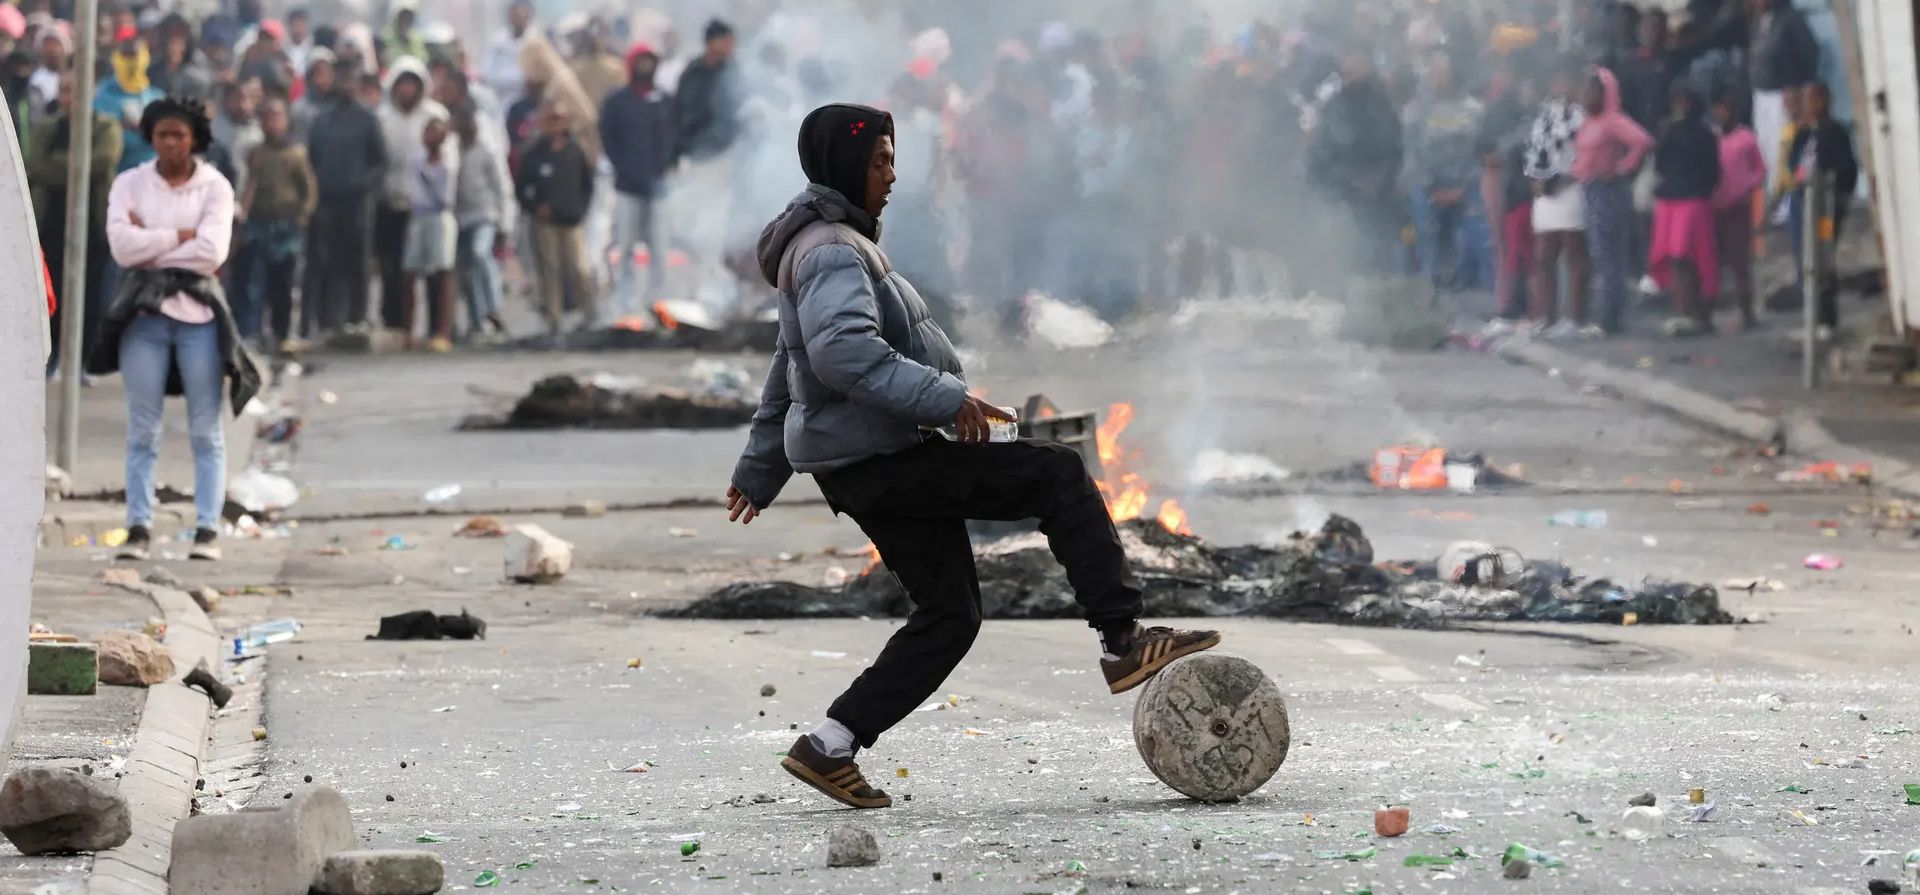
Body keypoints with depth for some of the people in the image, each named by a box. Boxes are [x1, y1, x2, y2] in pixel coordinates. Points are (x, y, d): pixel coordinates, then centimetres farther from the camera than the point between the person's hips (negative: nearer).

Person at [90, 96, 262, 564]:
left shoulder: (214, 187, 2)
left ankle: (208, 529, 2)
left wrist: (151, 249, -8)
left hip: (198, 310, -1)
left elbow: (212, 253, -12)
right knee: (142, 429, 2)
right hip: (144, 311, 1)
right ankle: (138, 527, 4)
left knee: (206, 430, 0)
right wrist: (179, 236, -9)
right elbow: (122, 245, -9)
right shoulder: (130, 183, 6)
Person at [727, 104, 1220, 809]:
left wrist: (761, 470, 34)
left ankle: (828, 748, 9)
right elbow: (843, 351, -30)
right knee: (1058, 474, -12)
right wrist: (943, 396, -32)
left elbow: (788, 371, 30)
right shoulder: (831, 249, -12)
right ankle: (1124, 642, -14)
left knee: (949, 616, 11)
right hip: (873, 457, -11)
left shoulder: (831, 244, 23)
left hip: (875, 463, 11)